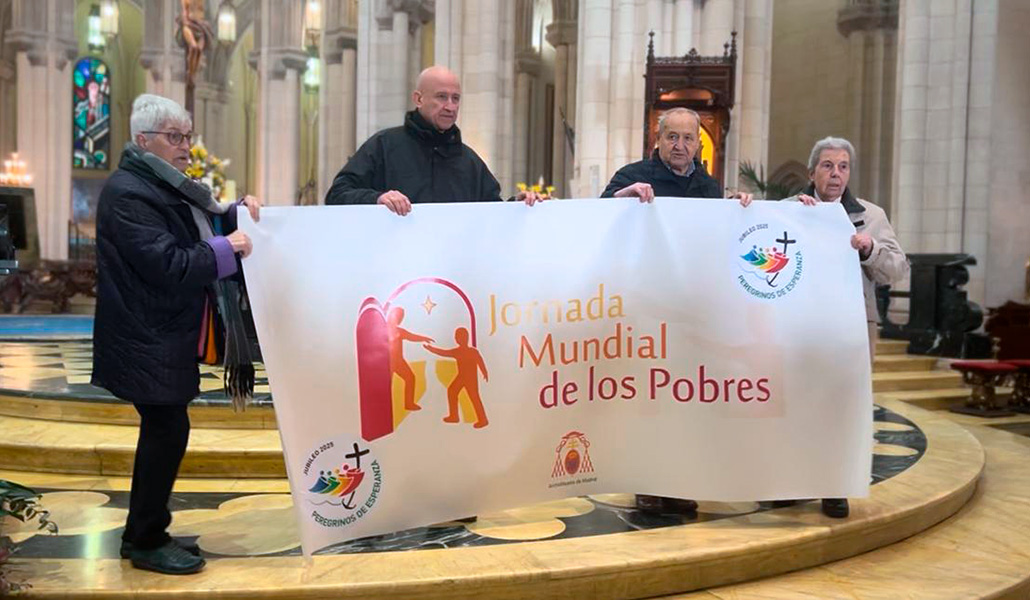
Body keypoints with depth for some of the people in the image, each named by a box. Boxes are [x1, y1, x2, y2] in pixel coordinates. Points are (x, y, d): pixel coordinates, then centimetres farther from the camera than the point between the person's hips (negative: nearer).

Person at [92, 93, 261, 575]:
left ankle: (141, 532, 26)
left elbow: (199, 232, 18)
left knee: (162, 431, 15)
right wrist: (226, 248, -20)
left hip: (170, 336, 10)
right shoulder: (127, 193, -16)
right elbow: (167, 264, -24)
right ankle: (148, 542, 9)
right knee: (168, 431, -5)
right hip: (149, 340, -10)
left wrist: (238, 212, 1)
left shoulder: (167, 185, 15)